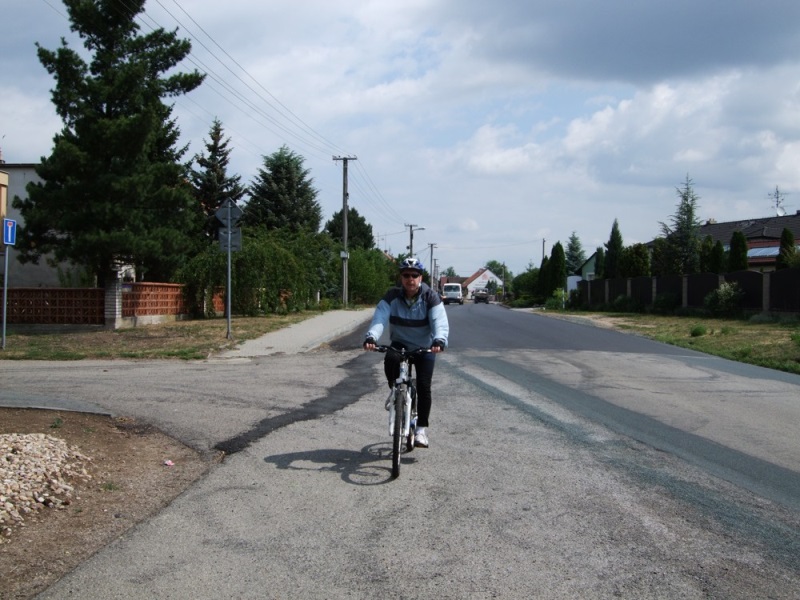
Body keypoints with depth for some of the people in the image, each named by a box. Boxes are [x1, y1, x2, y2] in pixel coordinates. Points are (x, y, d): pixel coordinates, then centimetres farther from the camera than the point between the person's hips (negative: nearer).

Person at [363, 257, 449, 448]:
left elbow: (440, 322, -27)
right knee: (390, 360, -33)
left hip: (424, 348, -1)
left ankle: (421, 428, 1)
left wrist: (439, 340, -49)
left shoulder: (430, 298, -15)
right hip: (399, 344, 1)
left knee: (424, 386, -14)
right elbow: (379, 318, -25)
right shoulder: (392, 297, -12)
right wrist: (371, 337, -45)